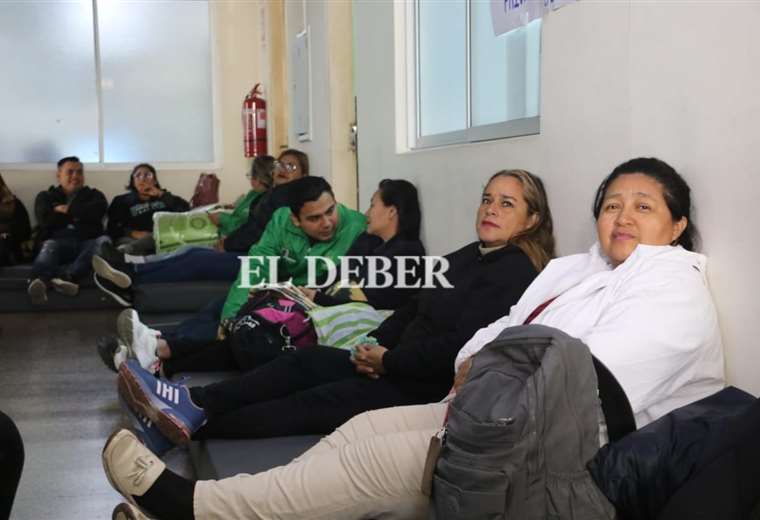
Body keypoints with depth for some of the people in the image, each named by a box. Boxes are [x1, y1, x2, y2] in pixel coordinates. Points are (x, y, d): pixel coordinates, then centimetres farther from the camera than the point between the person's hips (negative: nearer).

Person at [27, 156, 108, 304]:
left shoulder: (93, 195, 27)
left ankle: (68, 276, -60)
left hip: (87, 242, 1)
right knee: (49, 246, -36)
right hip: (58, 241, -1)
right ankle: (39, 282, -71)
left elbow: (98, 210, 1)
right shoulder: (46, 197, 24)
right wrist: (78, 213, 8)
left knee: (103, 241, -33)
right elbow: (45, 220, 2)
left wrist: (66, 210, 3)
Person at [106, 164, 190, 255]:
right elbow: (113, 228, 8)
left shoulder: (164, 198, 28)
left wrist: (161, 194, 8)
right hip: (133, 239, 1)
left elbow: (185, 208, 9)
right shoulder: (122, 201, 23)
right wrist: (133, 233, -12)